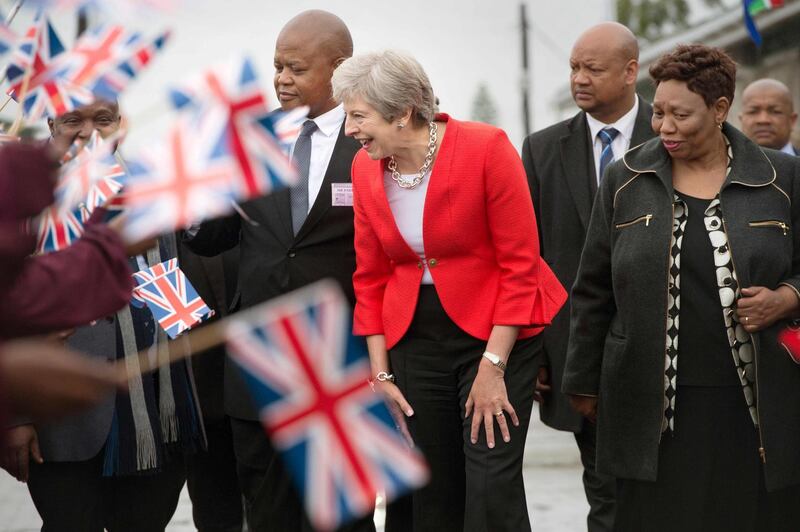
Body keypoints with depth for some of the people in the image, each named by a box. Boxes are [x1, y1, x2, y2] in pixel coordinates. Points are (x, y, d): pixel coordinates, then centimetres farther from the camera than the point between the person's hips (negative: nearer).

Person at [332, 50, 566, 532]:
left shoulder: (486, 149, -17)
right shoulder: (365, 169, -1)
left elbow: (520, 263, -15)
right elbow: (371, 276, 8)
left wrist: (492, 367, -16)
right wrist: (380, 372, 3)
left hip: (498, 333, -5)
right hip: (415, 335, 5)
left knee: (493, 485, -9)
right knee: (431, 492, 8)